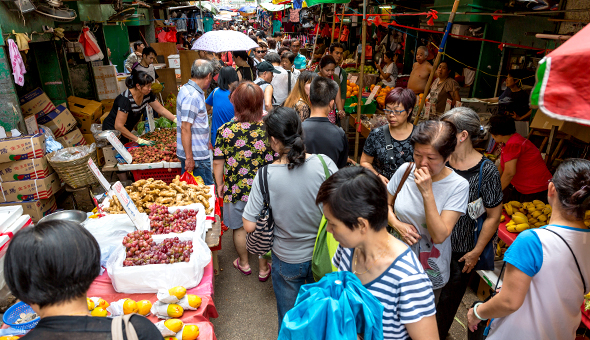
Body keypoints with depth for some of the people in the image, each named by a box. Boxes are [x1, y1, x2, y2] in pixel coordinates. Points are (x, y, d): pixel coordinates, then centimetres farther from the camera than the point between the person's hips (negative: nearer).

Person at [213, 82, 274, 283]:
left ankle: (244, 263, 43)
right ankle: (263, 268, 35)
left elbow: (218, 162, -8)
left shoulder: (225, 130, -14)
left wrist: (219, 184, 8)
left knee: (239, 227, 22)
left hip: (235, 190, 0)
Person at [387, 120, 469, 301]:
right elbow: (386, 204, 4)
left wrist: (427, 193, -32)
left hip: (430, 271, -2)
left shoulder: (458, 186, -19)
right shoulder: (405, 170, -11)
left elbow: (439, 236, -25)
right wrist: (397, 224, -16)